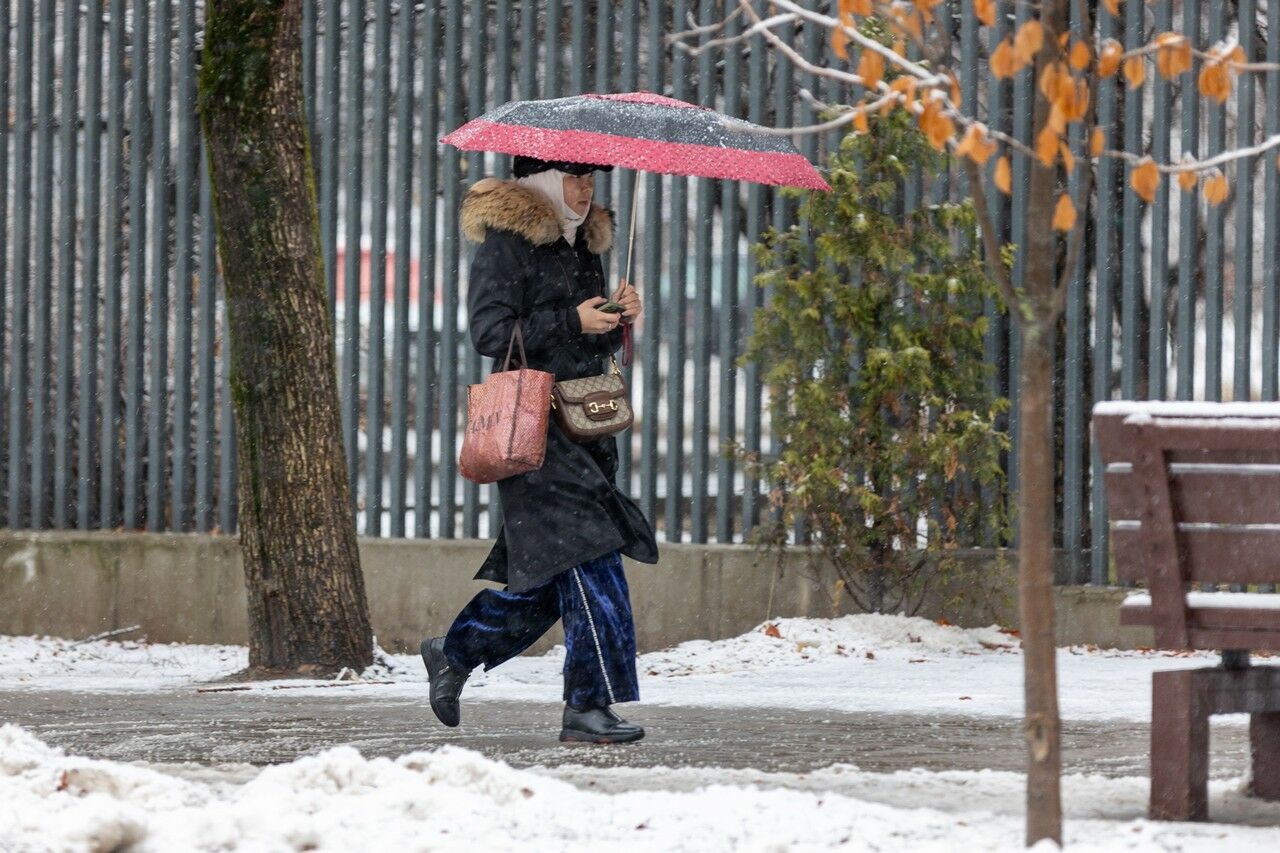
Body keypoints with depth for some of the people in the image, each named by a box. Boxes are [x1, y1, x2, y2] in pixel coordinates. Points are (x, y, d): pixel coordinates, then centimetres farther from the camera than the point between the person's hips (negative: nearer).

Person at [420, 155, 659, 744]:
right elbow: (489, 331, -14)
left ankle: (454, 652, 27)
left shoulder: (585, 245, 20)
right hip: (532, 424, -9)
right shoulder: (505, 242, -5)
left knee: (548, 574, 9)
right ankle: (589, 706, -13)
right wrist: (571, 323, -18)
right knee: (587, 560, -15)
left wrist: (617, 318, 2)